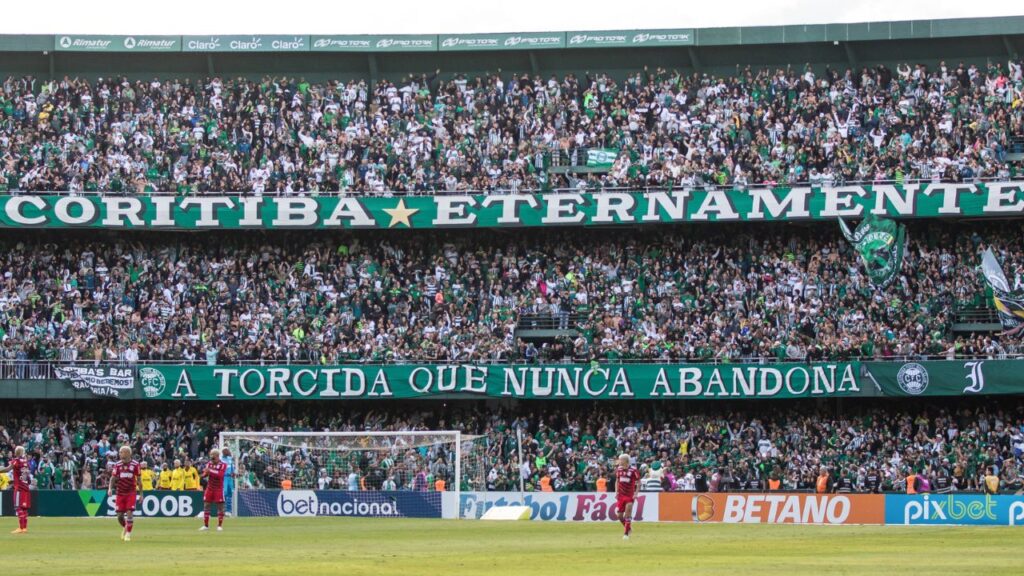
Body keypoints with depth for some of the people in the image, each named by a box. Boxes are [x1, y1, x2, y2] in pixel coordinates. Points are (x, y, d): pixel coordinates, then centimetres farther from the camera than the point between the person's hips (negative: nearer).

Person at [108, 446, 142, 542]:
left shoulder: (135, 465, -3)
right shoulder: (117, 465, 2)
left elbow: (139, 480, 3)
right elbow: (113, 478, 2)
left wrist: (141, 493, 3)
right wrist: (110, 488, -15)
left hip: (131, 492, -2)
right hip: (120, 493, 2)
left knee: (130, 513, -13)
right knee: (120, 515, 3)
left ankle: (128, 534, -2)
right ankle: (125, 528, 33)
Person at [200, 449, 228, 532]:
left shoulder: (223, 465, -8)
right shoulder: (209, 464, 7)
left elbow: (220, 475, -23)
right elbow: (204, 475, 6)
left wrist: (210, 471, -28)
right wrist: (205, 473, -18)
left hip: (218, 488, -4)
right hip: (209, 488, 4)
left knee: (220, 506, -2)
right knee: (206, 505, 2)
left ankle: (220, 525, 6)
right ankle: (205, 525, 8)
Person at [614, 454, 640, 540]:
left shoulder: (633, 470, -11)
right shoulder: (619, 470, 5)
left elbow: (638, 482, -5)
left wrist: (636, 493, -13)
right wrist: (616, 491, 6)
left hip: (630, 495, -5)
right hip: (621, 495, 5)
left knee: (628, 514, -9)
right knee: (619, 515, 3)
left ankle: (626, 533, -1)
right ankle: (628, 528, 26)